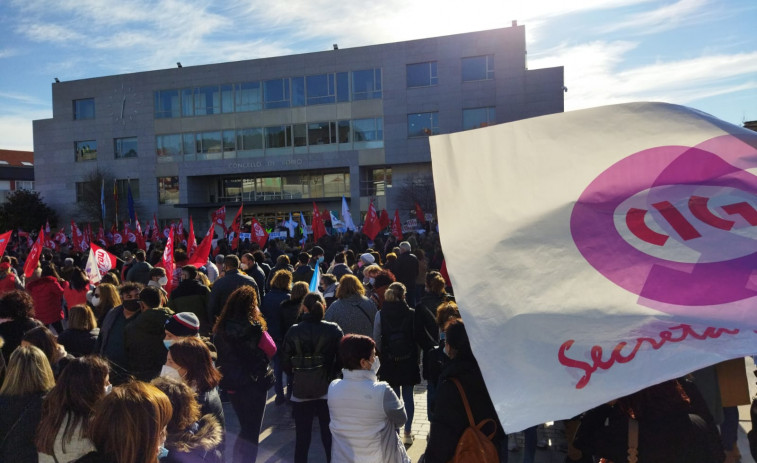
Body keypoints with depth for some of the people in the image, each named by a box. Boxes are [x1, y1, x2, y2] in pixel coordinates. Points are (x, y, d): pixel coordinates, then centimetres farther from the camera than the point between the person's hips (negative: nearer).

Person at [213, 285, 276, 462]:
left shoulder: (221, 328, -1)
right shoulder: (252, 328, -22)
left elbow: (220, 355, 7)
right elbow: (271, 350, -14)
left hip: (231, 384, 6)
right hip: (253, 383, -6)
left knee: (245, 427, 23)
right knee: (251, 431, 8)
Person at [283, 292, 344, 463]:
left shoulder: (293, 332, -7)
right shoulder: (333, 330, -10)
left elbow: (285, 364, -3)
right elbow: (341, 359, -7)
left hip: (300, 391, 1)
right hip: (327, 389, 0)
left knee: (302, 436, 15)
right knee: (329, 436, 14)